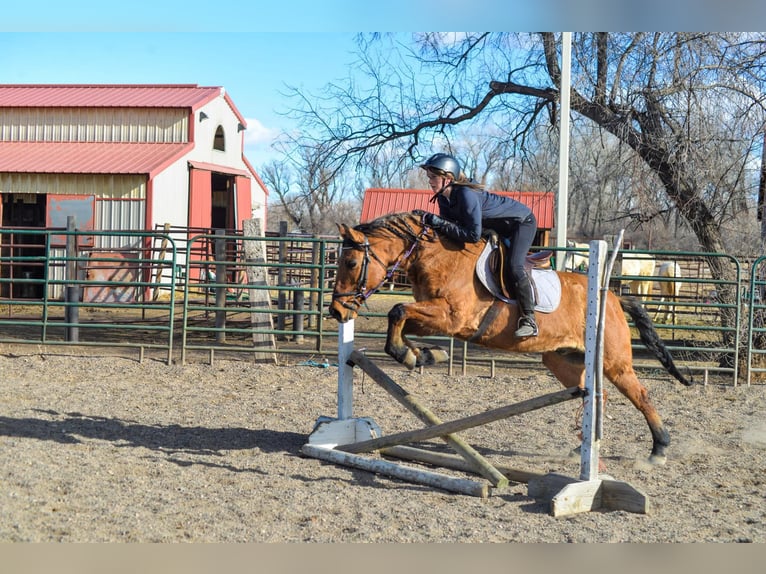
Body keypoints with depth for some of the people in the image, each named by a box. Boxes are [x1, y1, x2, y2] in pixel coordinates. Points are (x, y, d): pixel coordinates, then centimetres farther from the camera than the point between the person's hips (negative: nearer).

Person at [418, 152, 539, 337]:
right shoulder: (444, 198, -9)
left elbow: (473, 235, -38)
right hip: (500, 227, 10)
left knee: (513, 266, -24)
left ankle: (529, 320, -19)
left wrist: (438, 222, -38)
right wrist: (430, 220, -20)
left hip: (523, 221, -10)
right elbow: (453, 225, -1)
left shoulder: (467, 195, -36)